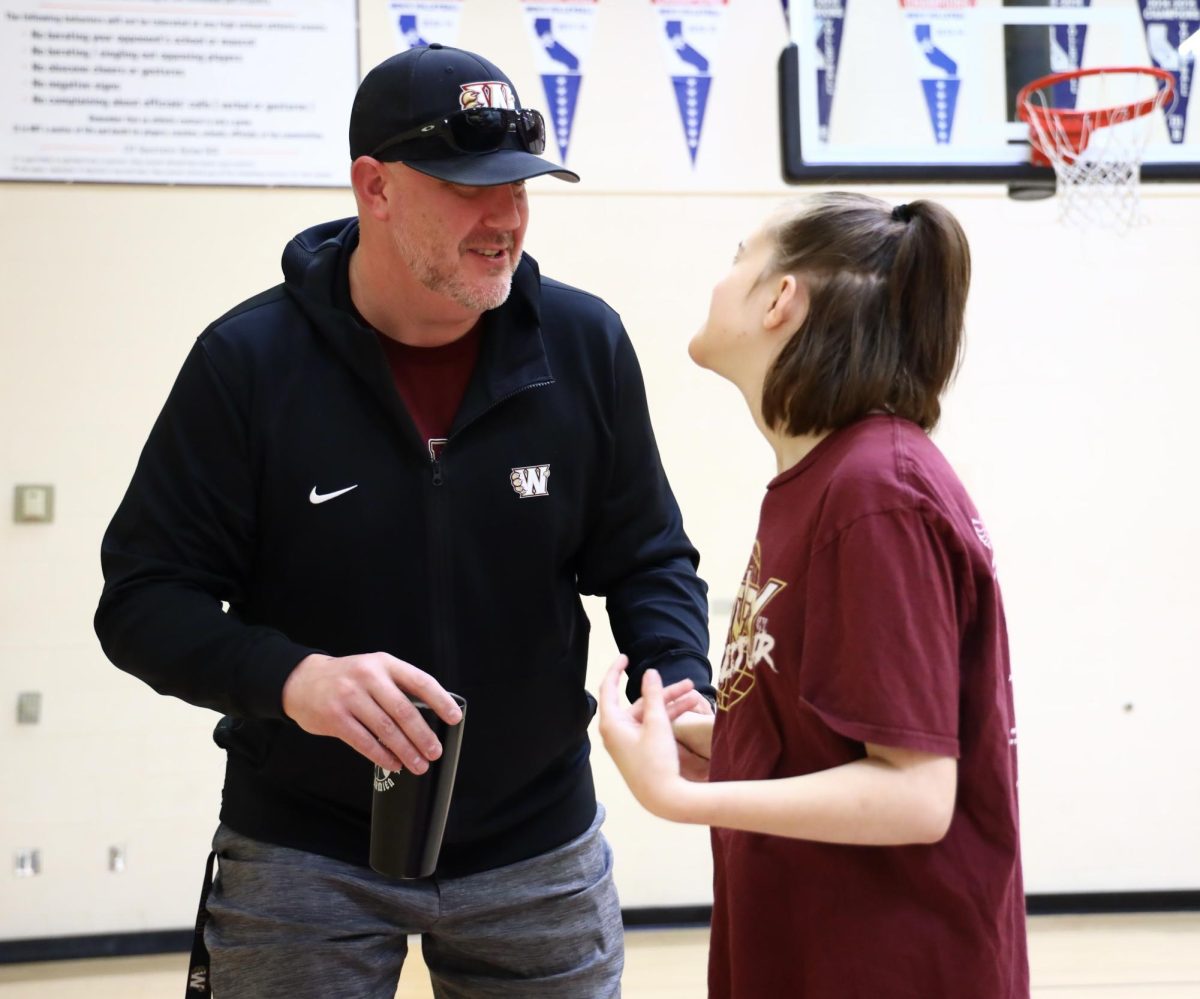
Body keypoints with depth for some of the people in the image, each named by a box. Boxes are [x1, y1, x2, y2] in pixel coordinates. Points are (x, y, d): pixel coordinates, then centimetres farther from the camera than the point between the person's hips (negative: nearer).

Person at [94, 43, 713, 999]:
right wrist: (287, 677, -30)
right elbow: (143, 597, -11)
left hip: (539, 846, 2)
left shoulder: (585, 344, -6)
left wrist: (680, 681, -16)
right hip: (301, 853, -2)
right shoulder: (250, 361, -12)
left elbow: (646, 557, 5)